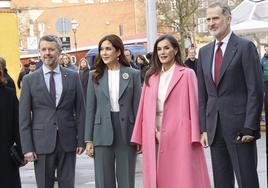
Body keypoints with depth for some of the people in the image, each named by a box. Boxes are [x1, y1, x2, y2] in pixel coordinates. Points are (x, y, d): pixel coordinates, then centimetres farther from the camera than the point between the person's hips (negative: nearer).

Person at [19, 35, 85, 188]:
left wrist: (81, 140, 1)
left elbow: (80, 110, 6)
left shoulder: (73, 77, 5)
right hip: (42, 142, -1)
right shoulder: (29, 80, 2)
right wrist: (27, 147, -5)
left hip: (67, 141, 1)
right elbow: (24, 117, 1)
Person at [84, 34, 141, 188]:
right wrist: (89, 139, 1)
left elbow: (137, 106, 2)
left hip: (126, 132, -1)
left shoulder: (133, 74, 2)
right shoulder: (95, 76, 6)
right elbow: (90, 109, 6)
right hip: (103, 134, 1)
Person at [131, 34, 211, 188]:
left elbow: (193, 105, -4)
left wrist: (194, 137, -10)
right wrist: (142, 136, 2)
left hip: (180, 137, -4)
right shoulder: (151, 76, 13)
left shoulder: (187, 74, 0)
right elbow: (145, 108, 10)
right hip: (155, 139, 4)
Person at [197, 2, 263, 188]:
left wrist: (250, 128, -13)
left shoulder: (245, 47, -4)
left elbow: (255, 90, -8)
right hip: (214, 128, 6)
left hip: (239, 126, -5)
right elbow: (202, 94, 14)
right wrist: (204, 128, 7)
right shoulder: (204, 52, 13)